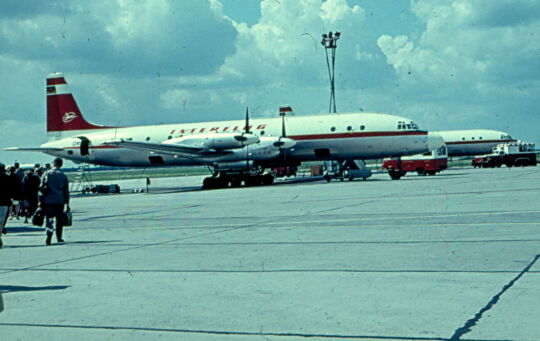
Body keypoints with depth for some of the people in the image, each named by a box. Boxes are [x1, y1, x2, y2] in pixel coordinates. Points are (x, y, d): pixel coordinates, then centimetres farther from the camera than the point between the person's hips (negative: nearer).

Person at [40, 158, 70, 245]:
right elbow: (66, 191, 4)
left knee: (49, 218, -2)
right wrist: (67, 204, 9)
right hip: (60, 201, 1)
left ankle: (49, 233, -28)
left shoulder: (47, 174, 2)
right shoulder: (63, 176, 3)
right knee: (59, 220, 12)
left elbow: (41, 187, 1)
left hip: (48, 201, -1)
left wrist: (41, 200, 7)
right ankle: (59, 238, 16)